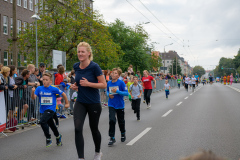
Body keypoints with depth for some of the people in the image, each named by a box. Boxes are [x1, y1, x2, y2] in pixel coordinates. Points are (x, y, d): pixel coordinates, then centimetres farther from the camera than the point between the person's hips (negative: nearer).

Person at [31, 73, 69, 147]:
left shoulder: (53, 89, -11)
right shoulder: (39, 89, -3)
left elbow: (63, 94, 0)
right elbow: (33, 98, -13)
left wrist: (67, 103, 6)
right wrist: (33, 92, -33)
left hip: (51, 109, -5)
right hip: (43, 110, 5)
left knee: (42, 121, -26)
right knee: (51, 124, 20)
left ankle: (48, 138, -10)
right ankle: (58, 136, 46)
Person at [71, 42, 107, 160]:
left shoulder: (94, 67, -16)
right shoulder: (76, 66, 1)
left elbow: (104, 85, -14)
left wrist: (88, 84, -23)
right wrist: (75, 85, 0)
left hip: (94, 103, -4)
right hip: (80, 103, 4)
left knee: (94, 129, 12)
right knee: (77, 128, -13)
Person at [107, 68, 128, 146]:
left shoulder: (121, 83, -12)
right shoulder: (109, 83, -1)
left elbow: (126, 93, -14)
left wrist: (117, 91, -25)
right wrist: (108, 94, -6)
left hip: (120, 105, -2)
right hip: (111, 105, 2)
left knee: (121, 121, 13)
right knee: (112, 120, -12)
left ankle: (123, 134, 40)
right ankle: (112, 138, -3)